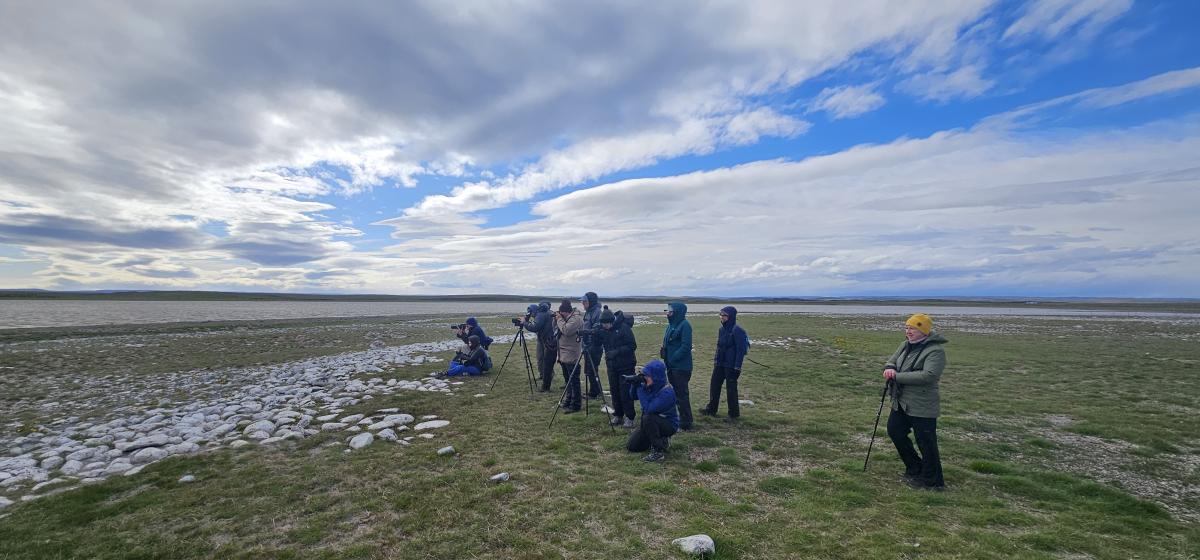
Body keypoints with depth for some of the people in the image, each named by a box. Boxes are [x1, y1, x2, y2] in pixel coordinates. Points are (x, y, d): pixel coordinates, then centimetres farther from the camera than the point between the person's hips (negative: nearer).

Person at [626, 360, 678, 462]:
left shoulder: (667, 392, -30)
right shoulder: (649, 386, -9)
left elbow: (648, 409, -35)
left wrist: (640, 389, -30)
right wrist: (634, 384, -17)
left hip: (669, 425, -7)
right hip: (651, 422, 8)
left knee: (647, 418, -36)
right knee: (631, 446, 3)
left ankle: (659, 452, -20)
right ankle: (662, 440, 19)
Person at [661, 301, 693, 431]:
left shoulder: (684, 325, -15)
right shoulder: (671, 325, 11)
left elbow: (685, 347, -21)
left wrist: (672, 359, -19)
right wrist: (666, 357, 6)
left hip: (681, 367, -9)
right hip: (672, 366, 9)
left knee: (682, 394, -2)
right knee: (676, 393, 16)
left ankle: (685, 424, 9)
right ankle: (683, 419, 30)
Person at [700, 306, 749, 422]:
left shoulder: (737, 331, -15)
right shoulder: (721, 329, 8)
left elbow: (740, 350, -16)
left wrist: (737, 367, -17)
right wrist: (715, 360, 16)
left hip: (731, 365, -8)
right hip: (719, 364, 8)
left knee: (731, 389, 2)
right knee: (714, 385, 13)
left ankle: (734, 414, 16)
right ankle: (711, 409, 28)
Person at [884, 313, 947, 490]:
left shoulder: (935, 351, -18)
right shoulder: (905, 345, 7)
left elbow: (927, 376, -29)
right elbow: (891, 361, 13)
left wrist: (897, 376, -24)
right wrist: (889, 368, -12)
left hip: (922, 407, -9)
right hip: (901, 402, 9)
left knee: (926, 443, 3)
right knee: (895, 431, 17)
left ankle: (932, 481, 21)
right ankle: (915, 469, 35)